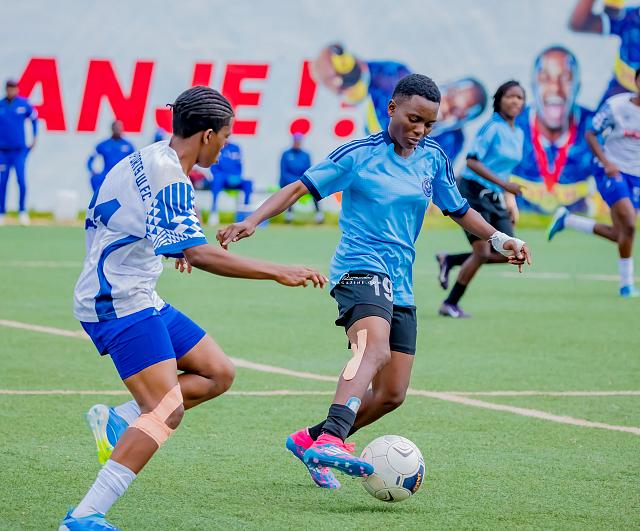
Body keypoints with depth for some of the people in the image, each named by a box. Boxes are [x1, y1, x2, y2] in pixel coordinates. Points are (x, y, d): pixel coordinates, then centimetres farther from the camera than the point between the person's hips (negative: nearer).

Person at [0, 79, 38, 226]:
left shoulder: (24, 104, -2)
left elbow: (34, 118, 13)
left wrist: (34, 138, 12)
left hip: (20, 150, -1)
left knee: (21, 180, -11)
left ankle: (22, 212, 0)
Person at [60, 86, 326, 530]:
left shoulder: (147, 160, 12)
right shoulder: (169, 176, -19)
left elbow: (98, 225, 27)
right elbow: (197, 253, -30)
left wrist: (170, 247, 35)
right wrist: (277, 272, -29)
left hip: (140, 298, 10)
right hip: (121, 305, -10)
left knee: (219, 373, 9)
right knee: (167, 410, -19)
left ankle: (115, 422, 8)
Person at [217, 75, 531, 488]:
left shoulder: (434, 159, 12)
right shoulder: (358, 154, -3)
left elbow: (460, 211, 25)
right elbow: (299, 188, -4)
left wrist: (500, 239, 9)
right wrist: (252, 221, -16)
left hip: (400, 286, 7)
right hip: (360, 269, -7)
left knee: (390, 395, 4)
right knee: (375, 349, -36)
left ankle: (312, 440, 24)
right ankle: (330, 440, -54)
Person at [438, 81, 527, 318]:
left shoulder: (518, 134, 11)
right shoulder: (492, 127, -13)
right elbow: (472, 161, -20)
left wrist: (508, 202, 18)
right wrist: (503, 184, -25)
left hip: (495, 197, 8)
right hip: (474, 192, -8)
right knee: (482, 252, -11)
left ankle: (449, 260, 17)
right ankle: (450, 305, 3)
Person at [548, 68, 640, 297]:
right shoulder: (615, 105, -10)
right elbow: (590, 134, -3)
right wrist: (606, 162, -16)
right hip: (611, 171, -5)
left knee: (620, 234, 4)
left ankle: (566, 220, 24)